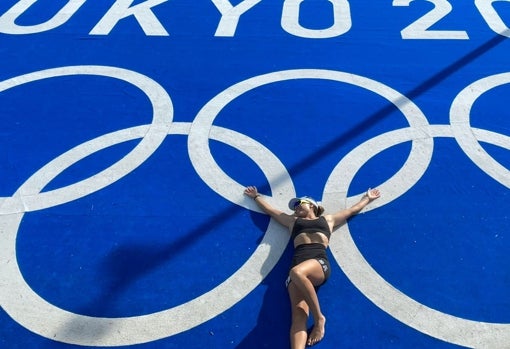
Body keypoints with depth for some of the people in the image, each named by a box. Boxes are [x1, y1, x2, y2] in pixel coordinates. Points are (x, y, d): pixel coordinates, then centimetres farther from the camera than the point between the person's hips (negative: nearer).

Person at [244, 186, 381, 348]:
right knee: (299, 315, -24)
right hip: (298, 265, 2)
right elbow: (270, 209, 45)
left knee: (297, 273, -39)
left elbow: (353, 210, 41)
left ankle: (319, 318, -23)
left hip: (319, 262, -2)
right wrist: (256, 196, 57)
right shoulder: (292, 221, 34)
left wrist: (367, 198, 53)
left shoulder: (328, 219, 31)